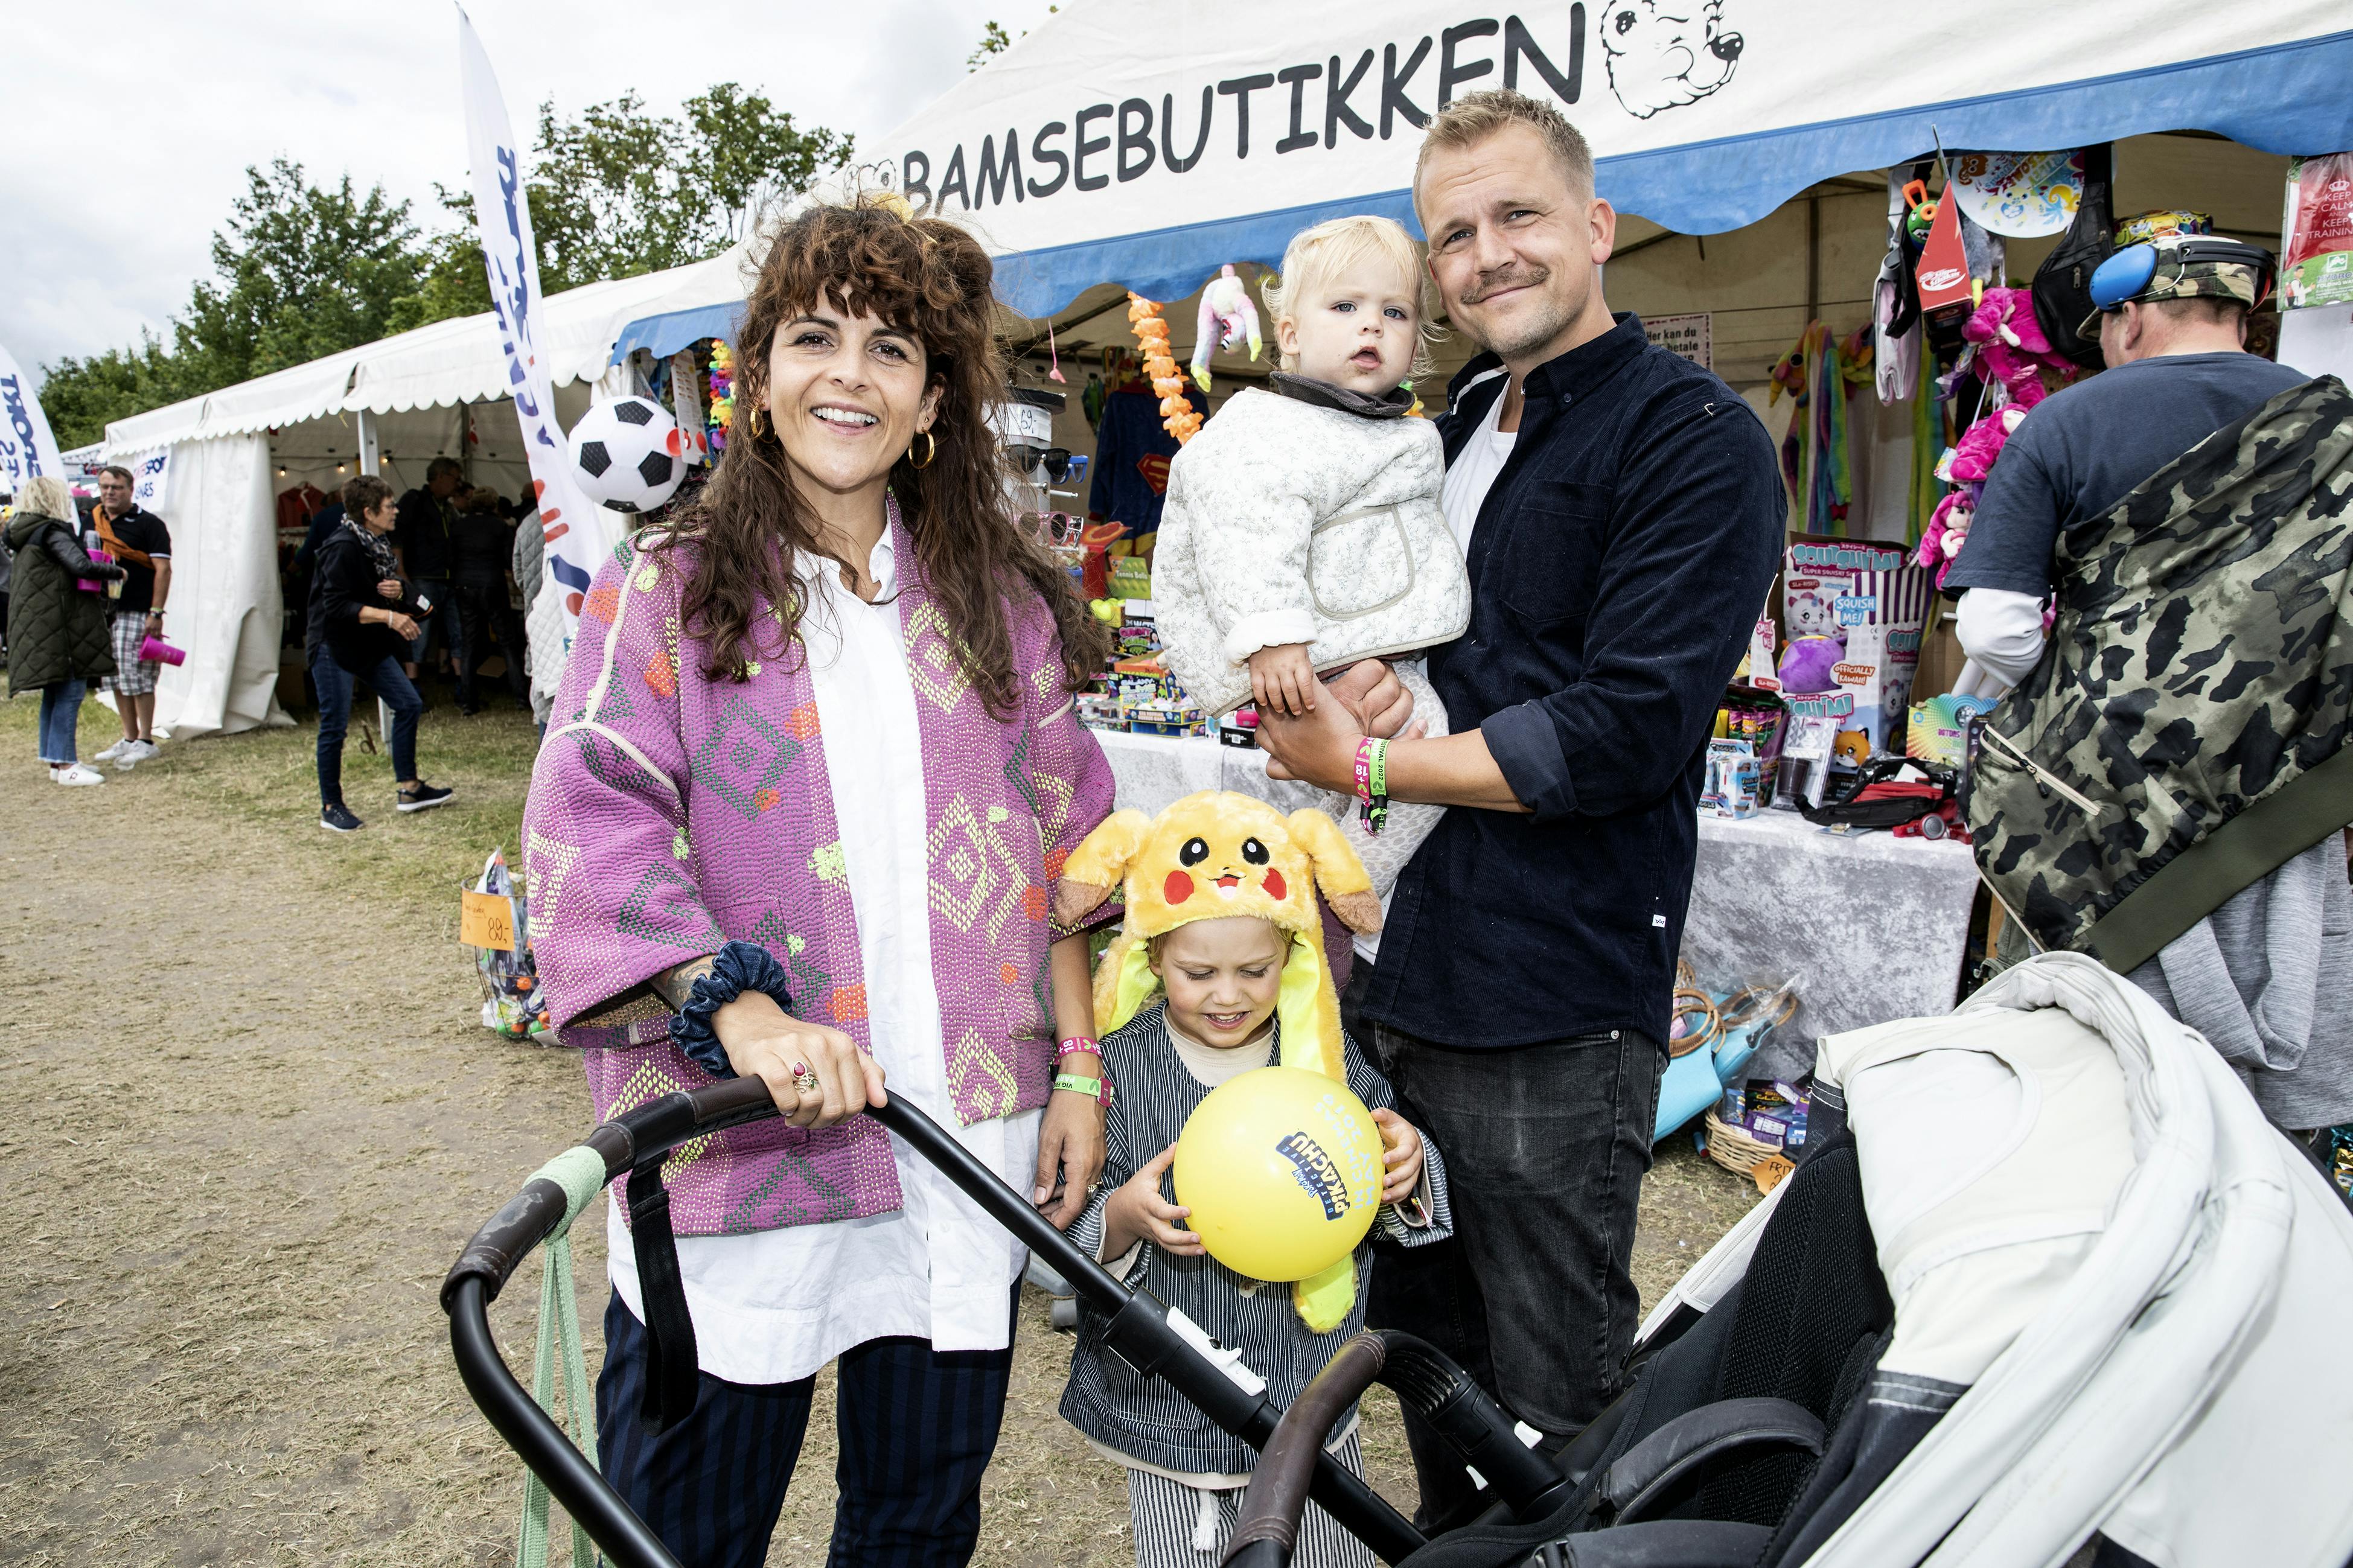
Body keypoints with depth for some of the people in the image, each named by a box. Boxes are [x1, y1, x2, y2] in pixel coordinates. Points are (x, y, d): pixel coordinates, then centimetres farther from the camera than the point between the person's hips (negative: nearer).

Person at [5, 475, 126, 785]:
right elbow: (81, 566, -24)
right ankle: (65, 763, -8)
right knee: (71, 689, -8)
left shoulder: (26, 535, 17)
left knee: (55, 692, 15)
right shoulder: (52, 533, -13)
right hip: (59, 625, -10)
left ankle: (56, 760, 20)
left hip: (39, 627, 10)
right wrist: (116, 572, -9)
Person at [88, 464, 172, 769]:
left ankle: (145, 741, 1)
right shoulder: (92, 520, 14)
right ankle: (129, 740, 18)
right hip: (102, 611, 7)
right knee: (117, 678, 10)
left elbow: (163, 568, -11)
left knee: (136, 677, -6)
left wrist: (156, 613, -18)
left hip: (137, 613, -7)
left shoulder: (148, 524, -5)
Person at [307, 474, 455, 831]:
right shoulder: (343, 547, -19)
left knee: (408, 705, 8)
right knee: (335, 726, -2)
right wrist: (388, 616, -29)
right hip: (335, 647, -9)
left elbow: (408, 599, 13)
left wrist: (398, 592, -10)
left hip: (370, 646, 9)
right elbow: (337, 606, -26)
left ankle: (408, 788, 17)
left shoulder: (377, 545, 8)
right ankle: (331, 807, 9)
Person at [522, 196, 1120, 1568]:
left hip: (966, 1151, 3)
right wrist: (737, 1008, -26)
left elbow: (1061, 855, 9)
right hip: (733, 1146, -2)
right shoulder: (665, 593, 0)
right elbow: (592, 829, -12)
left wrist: (1081, 1067, 4)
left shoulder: (1005, 603, 8)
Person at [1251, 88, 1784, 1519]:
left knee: (1555, 1408, 9)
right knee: (1425, 1341, 24)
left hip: (1554, 1011, -8)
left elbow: (1624, 733, -20)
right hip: (1403, 973, 8)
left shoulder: (1696, 437, -11)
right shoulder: (1461, 424, 15)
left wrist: (1370, 765, -13)